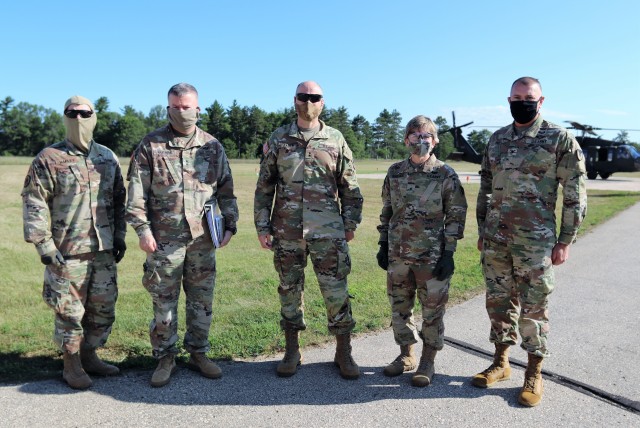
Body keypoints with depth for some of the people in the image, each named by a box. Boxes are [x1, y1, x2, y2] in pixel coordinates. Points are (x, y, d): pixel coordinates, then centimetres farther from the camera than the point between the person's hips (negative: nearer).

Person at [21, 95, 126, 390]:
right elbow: (33, 203, -7)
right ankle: (71, 365, 22)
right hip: (67, 252, -4)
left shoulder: (107, 158, 10)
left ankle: (89, 356, 30)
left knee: (103, 308, 12)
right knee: (69, 311, 4)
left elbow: (118, 200, 15)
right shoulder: (48, 159, -4)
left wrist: (120, 236, 10)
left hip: (104, 250, 5)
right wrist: (44, 244, -12)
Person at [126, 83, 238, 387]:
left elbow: (226, 191, 11)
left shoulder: (212, 147, 8)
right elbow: (137, 192, -1)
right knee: (163, 301, 6)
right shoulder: (150, 145, 2)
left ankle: (198, 353, 26)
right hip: (164, 239, -2)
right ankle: (165, 358, 22)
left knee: (202, 300, 10)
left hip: (203, 238, 2)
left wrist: (230, 225, 4)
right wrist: (142, 229, -9)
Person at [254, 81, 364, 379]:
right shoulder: (278, 139, 6)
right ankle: (292, 352, 25)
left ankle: (344, 353, 18)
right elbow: (264, 186, 7)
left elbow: (349, 186, 8)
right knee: (289, 290, 10)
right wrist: (262, 226, 2)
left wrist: (351, 223, 4)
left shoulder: (336, 140, 5)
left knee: (336, 291, 2)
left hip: (327, 231, -1)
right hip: (287, 231, 1)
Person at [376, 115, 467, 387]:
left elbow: (456, 216, -4)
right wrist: (383, 245, 8)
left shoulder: (446, 175, -5)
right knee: (399, 307, 13)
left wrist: (448, 254, -9)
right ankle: (406, 355, 31)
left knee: (432, 311, 6)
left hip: (431, 256, -4)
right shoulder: (395, 172, 6)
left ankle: (427, 362, 22)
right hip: (398, 254, 4)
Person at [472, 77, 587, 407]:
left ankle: (534, 373, 18)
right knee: (498, 301, 12)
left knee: (533, 306, 4)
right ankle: (501, 363, 27)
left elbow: (575, 194, -4)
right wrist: (482, 230, 13)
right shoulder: (497, 140, 10)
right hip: (495, 238, 5)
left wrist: (565, 240, -7)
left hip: (535, 240, -4)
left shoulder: (559, 139, -4)